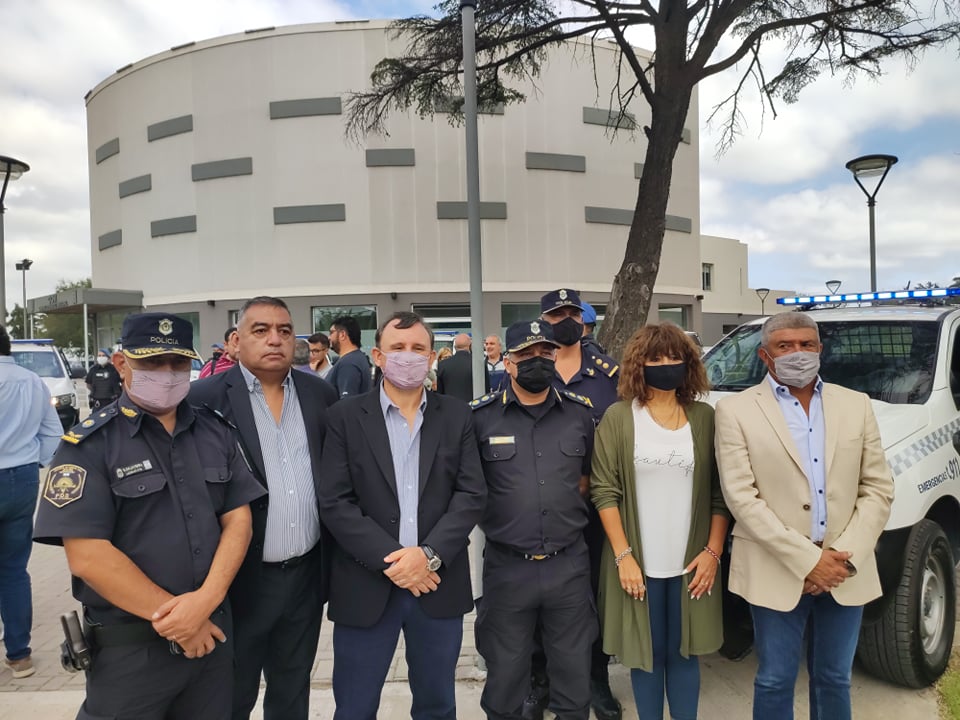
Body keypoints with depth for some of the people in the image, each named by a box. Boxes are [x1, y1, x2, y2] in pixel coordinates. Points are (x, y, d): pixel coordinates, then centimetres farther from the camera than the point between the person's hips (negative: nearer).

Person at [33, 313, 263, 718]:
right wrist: (172, 613, -14)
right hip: (129, 646, -4)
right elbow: (87, 556, -16)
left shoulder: (216, 433, 4)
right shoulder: (88, 445, -9)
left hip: (212, 631, 4)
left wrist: (206, 600, -14)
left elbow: (238, 520, 1)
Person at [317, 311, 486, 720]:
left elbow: (471, 494, -2)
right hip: (367, 585, -1)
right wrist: (389, 559, -15)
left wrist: (430, 554, -15)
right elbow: (334, 502, -8)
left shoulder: (457, 416, 3)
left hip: (438, 582, 2)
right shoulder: (346, 417, -2)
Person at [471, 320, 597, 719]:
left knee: (575, 682, 17)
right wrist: (500, 516, 0)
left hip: (569, 564, 2)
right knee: (504, 684, 15)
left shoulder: (581, 412, 1)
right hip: (507, 567, -2)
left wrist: (564, 509, 7)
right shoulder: (480, 416, -6)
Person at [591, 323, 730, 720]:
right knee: (646, 654, 11)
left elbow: (720, 492, 4)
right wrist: (623, 555, -11)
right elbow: (604, 490, -7)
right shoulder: (618, 417, -5)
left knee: (684, 653, 14)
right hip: (638, 564, -1)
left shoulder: (704, 417, 2)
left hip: (691, 564, 2)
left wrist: (713, 551, -3)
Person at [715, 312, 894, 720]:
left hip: (845, 573, 3)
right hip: (777, 572, -3)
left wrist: (845, 557, -8)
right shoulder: (735, 411, -6)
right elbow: (741, 498, -11)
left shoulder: (856, 405, 6)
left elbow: (878, 488, 4)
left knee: (834, 680, 18)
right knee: (775, 682, 10)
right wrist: (808, 559, -15)